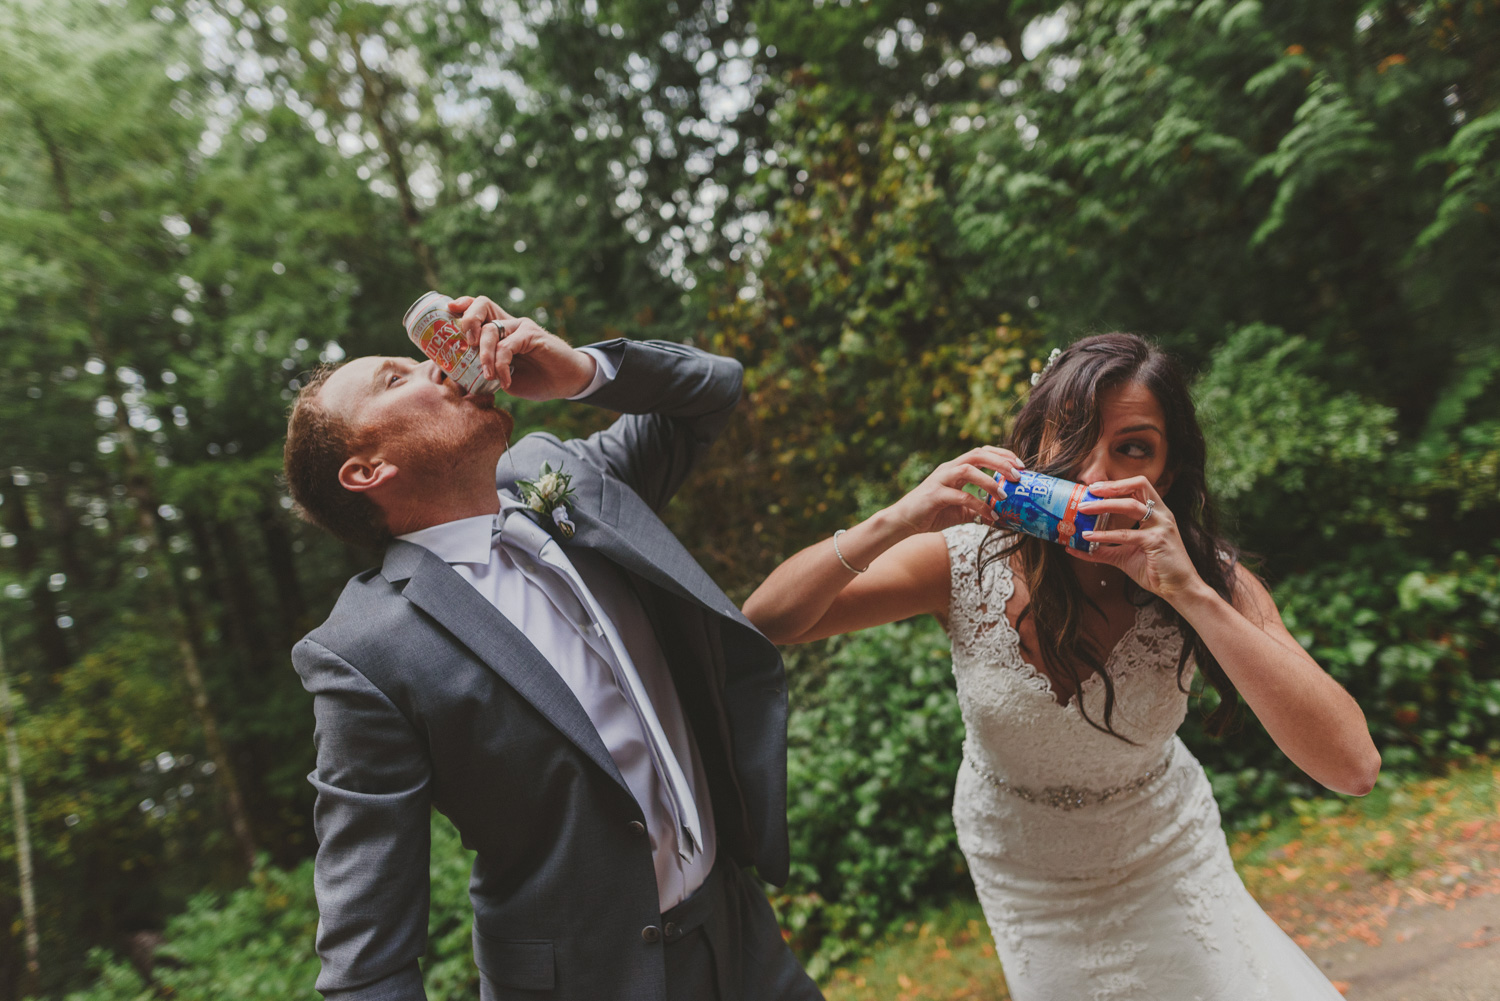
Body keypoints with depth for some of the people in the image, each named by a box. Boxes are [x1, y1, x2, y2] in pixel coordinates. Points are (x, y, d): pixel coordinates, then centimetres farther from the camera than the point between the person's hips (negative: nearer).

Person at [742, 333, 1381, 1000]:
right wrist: (891, 524, -44)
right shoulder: (966, 562, -26)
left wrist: (1190, 594, -44)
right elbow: (764, 621, -28)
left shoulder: (1209, 581, -23)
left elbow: (1353, 768, -34)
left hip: (1165, 859, 1)